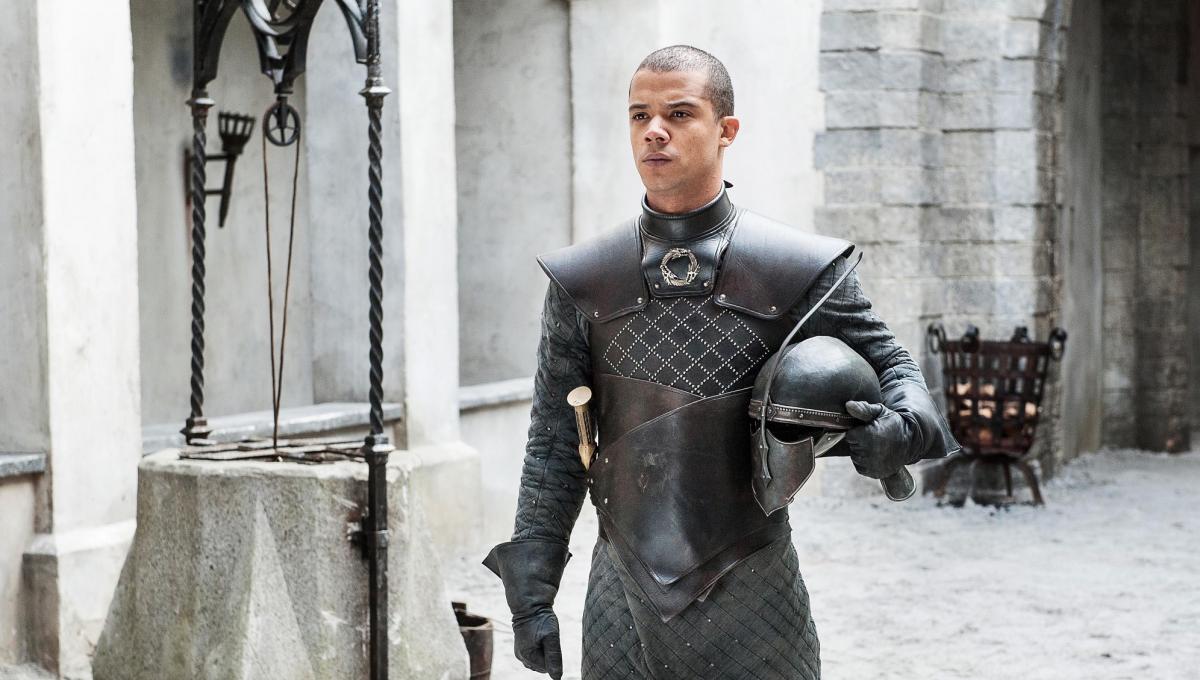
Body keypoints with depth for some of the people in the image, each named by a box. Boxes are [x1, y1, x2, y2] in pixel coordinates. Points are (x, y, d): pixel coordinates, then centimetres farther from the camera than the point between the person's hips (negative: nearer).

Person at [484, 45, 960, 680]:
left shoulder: (798, 270, -3)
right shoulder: (583, 281, 2)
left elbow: (891, 366, 7)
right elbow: (553, 448, 5)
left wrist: (902, 427, -17)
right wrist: (531, 597, 2)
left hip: (752, 597, -1)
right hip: (624, 600, 1)